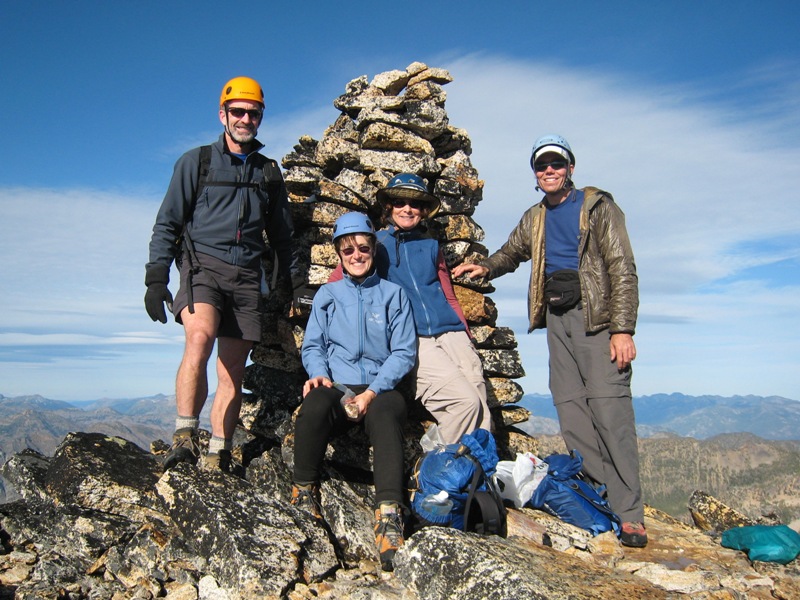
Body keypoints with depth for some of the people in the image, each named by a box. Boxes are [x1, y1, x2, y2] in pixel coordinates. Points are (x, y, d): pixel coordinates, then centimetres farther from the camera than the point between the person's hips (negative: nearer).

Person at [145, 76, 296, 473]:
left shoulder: (269, 172, 18)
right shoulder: (196, 162, 9)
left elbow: (282, 235, 23)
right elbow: (167, 223, 5)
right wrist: (155, 277, -5)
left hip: (246, 276, 3)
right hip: (203, 264, -3)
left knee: (232, 373, 0)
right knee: (200, 336, -31)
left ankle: (217, 461, 6)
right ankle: (184, 437, -26)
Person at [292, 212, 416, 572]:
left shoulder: (393, 294, 12)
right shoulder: (327, 294, 18)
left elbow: (404, 351, 4)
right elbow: (312, 346, 13)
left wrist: (373, 391, -11)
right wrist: (318, 373, -11)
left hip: (380, 388, -1)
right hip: (335, 386, 1)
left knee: (385, 414, -38)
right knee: (313, 407, -35)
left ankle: (389, 517, -44)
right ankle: (304, 491, -12)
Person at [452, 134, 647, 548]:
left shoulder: (598, 207, 0)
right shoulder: (533, 219, 18)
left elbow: (622, 269, -6)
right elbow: (510, 253, 34)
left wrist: (622, 329, -15)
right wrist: (484, 268, 12)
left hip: (597, 317, -6)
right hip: (557, 319, 6)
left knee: (609, 409, -13)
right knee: (572, 413, 1)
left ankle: (629, 513, -8)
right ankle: (599, 501, 8)